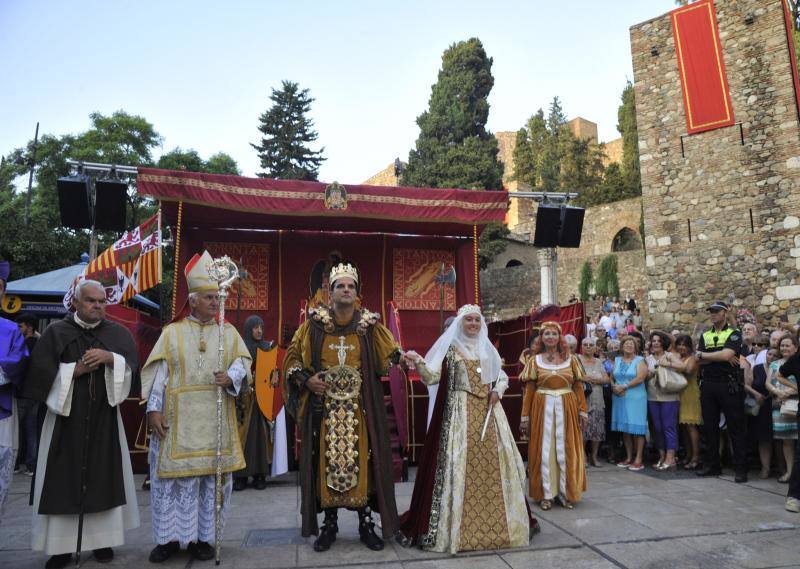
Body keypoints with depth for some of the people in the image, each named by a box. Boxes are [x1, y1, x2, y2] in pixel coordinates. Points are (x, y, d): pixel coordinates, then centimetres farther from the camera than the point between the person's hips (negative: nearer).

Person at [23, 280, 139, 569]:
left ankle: (103, 539, 16)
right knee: (63, 479, 2)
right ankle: (61, 545, 13)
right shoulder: (56, 332, 1)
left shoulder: (118, 333, 6)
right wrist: (77, 369, -14)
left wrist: (108, 358, -18)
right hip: (65, 416, -1)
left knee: (104, 476, 5)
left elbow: (132, 364, -2)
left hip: (104, 416, 1)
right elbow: (41, 371, -5)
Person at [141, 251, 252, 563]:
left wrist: (231, 377, -21)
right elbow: (159, 371, -1)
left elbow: (242, 360, 1)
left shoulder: (228, 332, 8)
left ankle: (202, 537, 17)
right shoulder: (172, 332, 5)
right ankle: (169, 537, 17)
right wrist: (154, 408, -10)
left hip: (215, 418, 1)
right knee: (172, 475, 2)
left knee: (211, 475, 5)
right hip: (177, 418, -1)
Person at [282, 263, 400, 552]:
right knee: (327, 461, 7)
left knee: (361, 461, 3)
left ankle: (366, 524, 19)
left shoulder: (370, 325, 2)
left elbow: (391, 355, 4)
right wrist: (306, 379, -8)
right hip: (325, 407, 0)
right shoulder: (314, 324, 1)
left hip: (360, 409, 0)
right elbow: (292, 356, 7)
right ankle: (329, 525, 22)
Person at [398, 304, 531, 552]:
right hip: (460, 411, -4)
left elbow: (502, 376, 23)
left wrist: (498, 390, 3)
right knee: (460, 464, -8)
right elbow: (432, 377, -8)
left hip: (488, 411, 5)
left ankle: (496, 523, 19)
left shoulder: (487, 348, 14)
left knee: (493, 462, 5)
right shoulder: (450, 347, 0)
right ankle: (461, 526, 2)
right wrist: (418, 362, -25)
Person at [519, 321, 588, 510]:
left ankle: (565, 492, 19)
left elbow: (578, 387, 4)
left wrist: (583, 411, -4)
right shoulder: (534, 360, 4)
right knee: (544, 450, 3)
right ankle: (546, 494, 13)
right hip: (542, 409, -1)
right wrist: (525, 416, -3)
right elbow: (529, 390, 0)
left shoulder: (570, 359, 6)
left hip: (567, 409, 1)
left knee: (565, 450, 6)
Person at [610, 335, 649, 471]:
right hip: (619, 398, 4)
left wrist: (624, 386, -13)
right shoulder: (617, 360, 14)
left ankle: (638, 459, 1)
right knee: (625, 428, 7)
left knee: (636, 428, -3)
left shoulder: (640, 360, 0)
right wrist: (614, 387, -5)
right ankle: (628, 457, 15)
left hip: (635, 398, -4)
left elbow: (640, 378, -12)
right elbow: (611, 377, 14)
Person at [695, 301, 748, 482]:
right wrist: (721, 357, -10)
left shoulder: (734, 334, -1)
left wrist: (703, 354, -6)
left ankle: (741, 469, 5)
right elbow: (699, 360, 2)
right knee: (710, 428, 10)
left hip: (729, 385, -5)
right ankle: (712, 465, 20)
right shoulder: (705, 335, 14)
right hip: (708, 386, 5)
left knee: (736, 428, -1)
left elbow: (726, 355, -18)